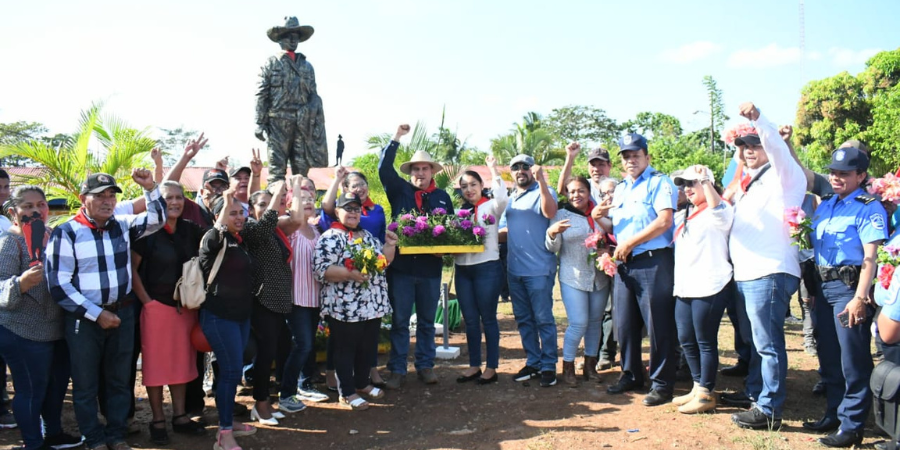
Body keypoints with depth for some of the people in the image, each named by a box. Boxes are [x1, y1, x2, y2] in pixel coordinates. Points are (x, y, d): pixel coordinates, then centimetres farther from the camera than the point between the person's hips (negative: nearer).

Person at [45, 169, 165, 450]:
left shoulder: (122, 226, 3)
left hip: (122, 313, 4)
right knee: (86, 384, 8)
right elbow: (59, 285, -13)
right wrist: (97, 314, -15)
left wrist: (150, 188, -8)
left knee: (120, 379, 14)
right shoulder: (65, 233, -10)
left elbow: (158, 219, 10)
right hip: (83, 318, -4)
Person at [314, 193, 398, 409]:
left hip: (373, 305, 8)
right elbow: (322, 270, -20)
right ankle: (347, 392, 15)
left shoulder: (367, 236, 15)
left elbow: (383, 262, 21)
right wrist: (350, 273, -27)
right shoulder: (330, 238, -10)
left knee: (367, 347, 17)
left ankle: (362, 383, 34)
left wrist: (389, 245, 4)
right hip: (345, 308, -7)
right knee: (346, 349, 4)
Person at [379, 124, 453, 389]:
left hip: (430, 268, 1)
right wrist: (397, 139, -10)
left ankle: (425, 366, 20)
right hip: (401, 266, -1)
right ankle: (397, 370, 10)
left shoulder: (442, 197, 8)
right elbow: (384, 169, -8)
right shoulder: (400, 190, 5)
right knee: (399, 321, 4)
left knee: (427, 321, 11)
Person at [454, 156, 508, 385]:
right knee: (470, 320, 10)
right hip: (462, 269, 5)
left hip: (487, 268, -5)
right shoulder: (459, 212, 13)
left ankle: (491, 368, 10)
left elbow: (502, 197, -23)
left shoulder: (491, 207, -1)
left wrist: (494, 170, -17)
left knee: (488, 319, 2)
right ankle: (474, 366, 20)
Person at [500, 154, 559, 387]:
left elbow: (550, 212, -22)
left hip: (539, 269, -7)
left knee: (543, 319, -3)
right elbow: (503, 233, 23)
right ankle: (533, 362, 22)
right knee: (523, 319, 12)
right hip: (514, 270, 7)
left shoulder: (544, 192, -1)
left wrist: (541, 180, -26)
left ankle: (548, 366, 5)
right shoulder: (509, 201, 19)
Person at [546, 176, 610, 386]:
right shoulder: (561, 215, 0)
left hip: (600, 277, 4)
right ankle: (568, 367, 5)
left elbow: (609, 240, 20)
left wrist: (608, 250, -3)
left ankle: (590, 365, 23)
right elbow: (552, 247, -6)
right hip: (573, 278, -4)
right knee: (578, 324, -10)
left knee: (595, 322, 10)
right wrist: (552, 233, -28)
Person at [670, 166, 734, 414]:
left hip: (710, 288, -8)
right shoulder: (683, 215, 20)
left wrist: (704, 179, -31)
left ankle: (706, 394, 7)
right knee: (686, 339, 11)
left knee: (705, 341, -2)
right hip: (684, 288, 9)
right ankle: (697, 387, 24)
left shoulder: (718, 212, -4)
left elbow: (717, 207, -29)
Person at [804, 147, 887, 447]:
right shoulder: (825, 205, 14)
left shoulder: (869, 207, -8)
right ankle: (833, 414, 28)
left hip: (849, 288, -8)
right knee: (829, 357, 15)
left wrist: (860, 298, -21)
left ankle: (852, 426, 5)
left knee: (853, 361, -2)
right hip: (824, 287, 8)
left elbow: (871, 256, -15)